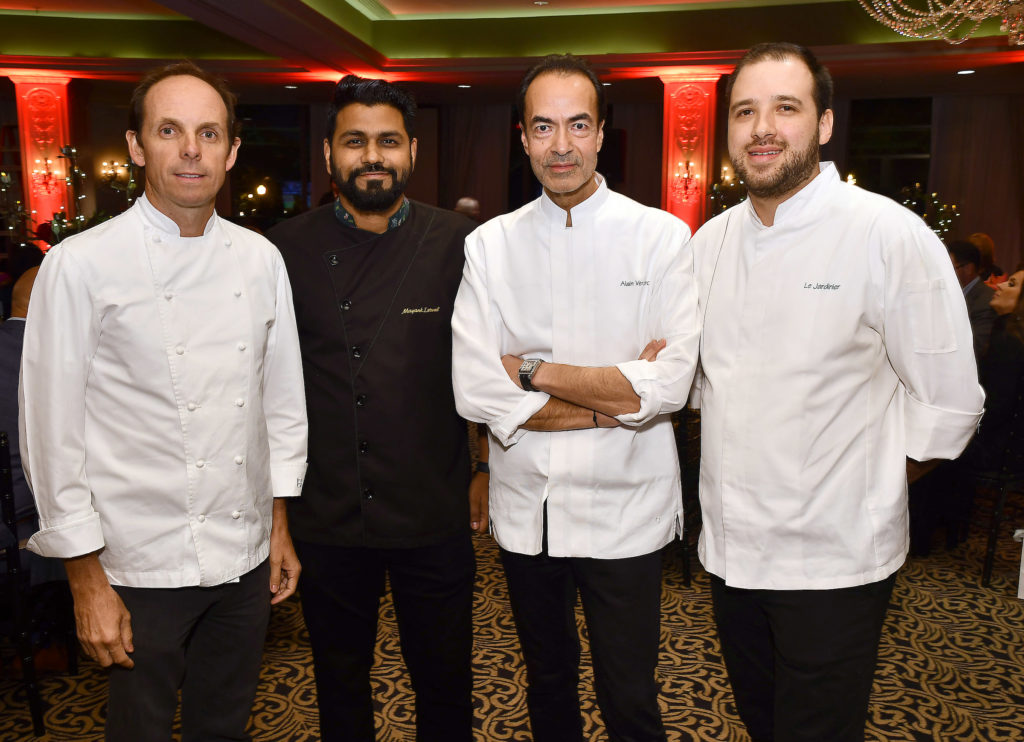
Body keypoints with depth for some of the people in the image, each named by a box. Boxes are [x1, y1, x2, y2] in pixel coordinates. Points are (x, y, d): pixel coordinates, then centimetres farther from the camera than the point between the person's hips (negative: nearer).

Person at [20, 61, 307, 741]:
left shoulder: (260, 258, 2)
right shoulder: (81, 264, -10)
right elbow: (51, 430, -8)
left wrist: (280, 523, 10)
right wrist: (87, 578, -7)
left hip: (247, 557, 4)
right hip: (141, 567, -3)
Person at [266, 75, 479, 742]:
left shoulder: (458, 244, -4)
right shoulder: (287, 250, -1)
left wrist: (484, 472, 3)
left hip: (434, 516, -1)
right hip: (326, 518, 1)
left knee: (446, 688, 17)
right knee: (340, 688, 21)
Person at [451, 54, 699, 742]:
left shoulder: (661, 236, -6)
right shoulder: (489, 245, -1)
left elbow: (670, 385, -17)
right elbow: (475, 392, -12)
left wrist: (532, 371, -14)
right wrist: (613, 398, -15)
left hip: (624, 510, -2)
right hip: (525, 508, 2)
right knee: (548, 686, 23)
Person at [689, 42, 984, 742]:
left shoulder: (891, 235, -14)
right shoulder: (710, 241, 4)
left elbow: (947, 405, -9)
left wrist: (862, 493, -4)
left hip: (834, 562, -5)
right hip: (731, 550, 5)